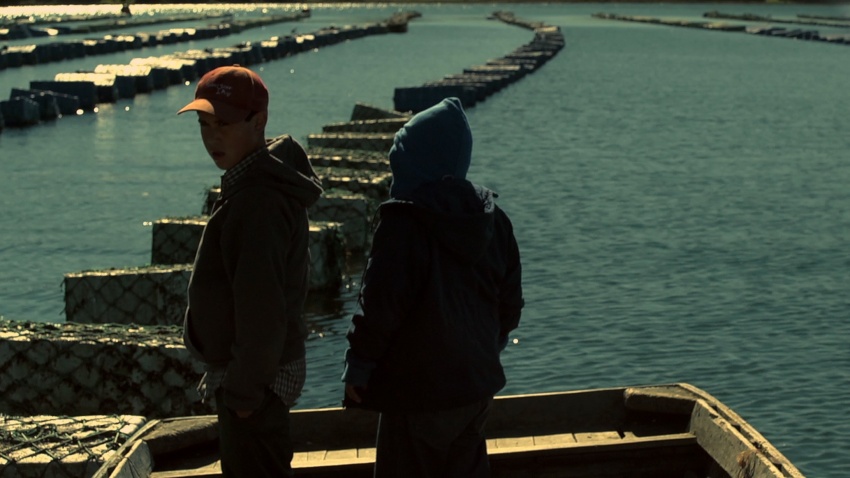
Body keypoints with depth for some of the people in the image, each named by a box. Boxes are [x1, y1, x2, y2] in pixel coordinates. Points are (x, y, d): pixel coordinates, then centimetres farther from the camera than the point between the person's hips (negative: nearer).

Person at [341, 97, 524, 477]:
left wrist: (357, 367, -8)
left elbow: (379, 306, -20)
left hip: (417, 390, -7)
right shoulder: (491, 218, 3)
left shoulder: (403, 221, -19)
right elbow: (510, 302, 10)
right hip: (477, 382, 7)